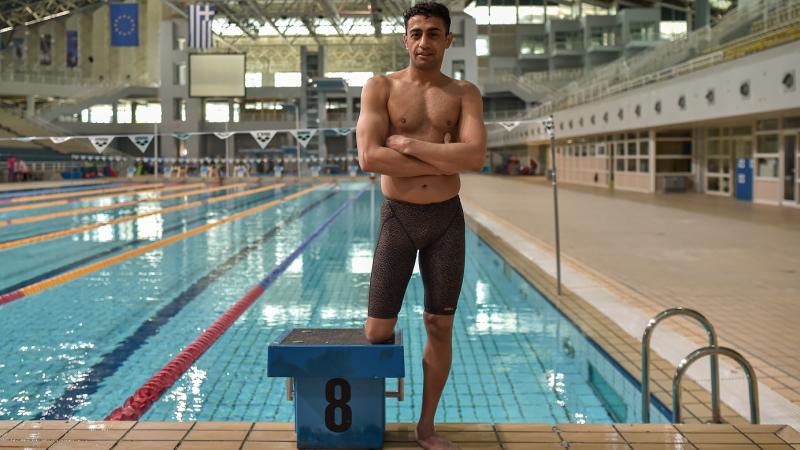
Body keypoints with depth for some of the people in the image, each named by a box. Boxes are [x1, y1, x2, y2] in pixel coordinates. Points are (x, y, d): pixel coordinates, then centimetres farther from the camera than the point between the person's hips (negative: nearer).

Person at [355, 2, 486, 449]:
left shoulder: (464, 93, 3)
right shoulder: (381, 88, -1)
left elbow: (475, 157, -14)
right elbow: (369, 157, -16)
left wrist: (407, 144, -17)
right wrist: (444, 161, -14)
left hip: (447, 219, 2)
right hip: (398, 217, -1)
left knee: (440, 327, 8)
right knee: (378, 332, 2)